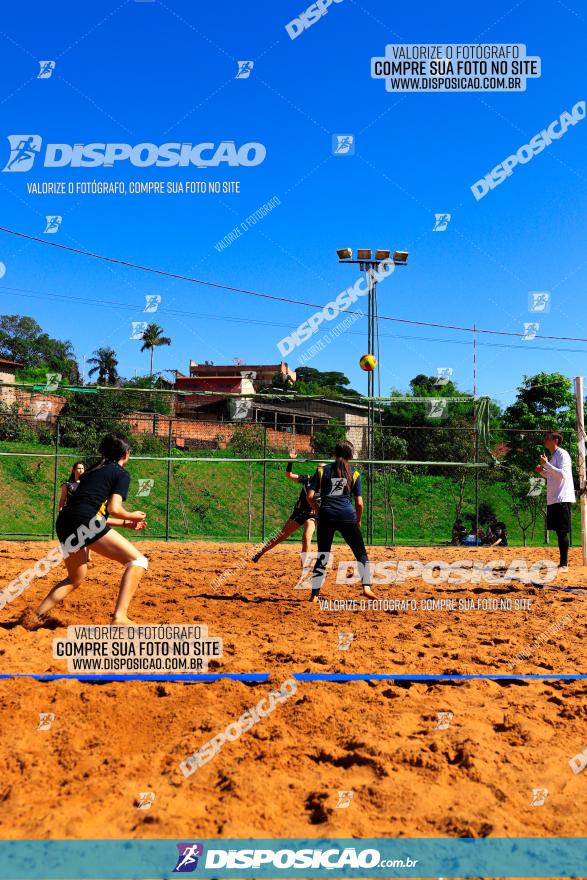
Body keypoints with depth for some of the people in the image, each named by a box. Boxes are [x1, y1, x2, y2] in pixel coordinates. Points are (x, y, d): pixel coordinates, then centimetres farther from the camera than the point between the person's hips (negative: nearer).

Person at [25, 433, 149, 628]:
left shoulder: (94, 471, 30)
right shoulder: (122, 473, 7)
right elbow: (114, 509, -6)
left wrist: (125, 523, 35)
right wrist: (132, 516, 14)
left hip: (63, 523, 8)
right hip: (85, 522, -8)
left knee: (75, 579, 29)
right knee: (138, 560, -1)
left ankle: (36, 617, 20)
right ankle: (120, 617, -14)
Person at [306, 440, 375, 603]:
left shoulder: (322, 471, 8)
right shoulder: (354, 474, 6)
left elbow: (310, 496, 2)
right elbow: (359, 503, 3)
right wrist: (358, 521, 18)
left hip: (326, 516, 1)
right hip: (347, 516, -1)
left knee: (322, 555, 11)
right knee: (361, 553, 11)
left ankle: (314, 594, 7)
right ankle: (366, 586, -4)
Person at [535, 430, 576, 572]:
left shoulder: (562, 454, -9)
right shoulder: (553, 456, 19)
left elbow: (562, 474, -21)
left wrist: (546, 464, -20)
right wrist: (543, 472, 12)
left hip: (562, 499, -9)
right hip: (553, 500, 9)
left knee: (562, 532, -8)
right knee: (558, 531, 10)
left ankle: (564, 565, -5)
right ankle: (562, 563, 15)